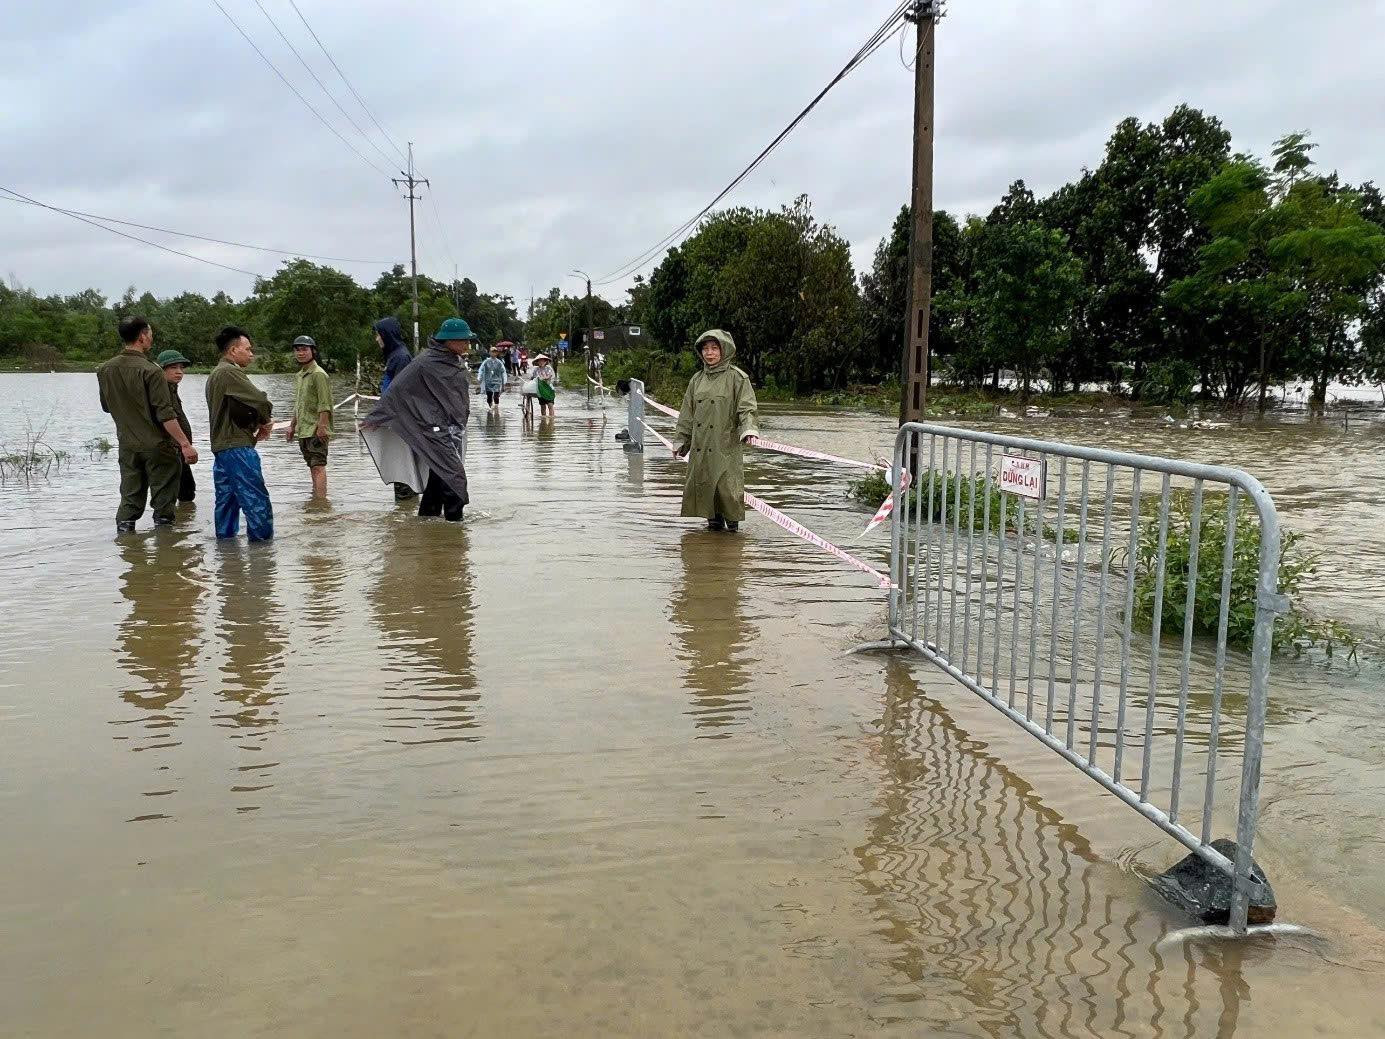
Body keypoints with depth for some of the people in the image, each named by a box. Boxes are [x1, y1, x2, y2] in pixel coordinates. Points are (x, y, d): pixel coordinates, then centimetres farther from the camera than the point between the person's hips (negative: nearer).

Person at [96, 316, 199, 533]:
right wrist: (185, 444, -19)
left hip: (127, 445, 6)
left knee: (130, 501, 13)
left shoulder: (105, 370, 3)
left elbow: (106, 407, 16)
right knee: (163, 502, 5)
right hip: (158, 446, -6)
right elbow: (166, 414, -21)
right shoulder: (150, 371, -17)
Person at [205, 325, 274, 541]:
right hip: (237, 447, -11)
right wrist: (265, 423, -2)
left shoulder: (216, 374, 20)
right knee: (257, 501, -8)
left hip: (221, 446, 11)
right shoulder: (230, 372, -14)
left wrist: (259, 424, 2)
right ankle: (261, 540, -6)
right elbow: (260, 401, -22)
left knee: (227, 502, 15)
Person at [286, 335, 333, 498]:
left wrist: (322, 427, -23)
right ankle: (316, 497, 18)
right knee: (312, 467, 13)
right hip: (303, 430, 9)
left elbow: (325, 405, -17)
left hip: (316, 431, -9)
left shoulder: (318, 374, -11)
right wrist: (292, 426, 23)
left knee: (318, 466, -13)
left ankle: (321, 500, -17)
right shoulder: (300, 375, 17)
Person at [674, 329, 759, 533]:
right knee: (702, 482, 4)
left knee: (727, 484, -8)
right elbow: (687, 413, 16)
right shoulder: (697, 380, 12)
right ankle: (714, 518, 21)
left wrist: (748, 429, -24)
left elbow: (747, 408, -8)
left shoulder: (737, 377, -2)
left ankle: (732, 519, 13)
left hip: (726, 442, -5)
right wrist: (683, 441, 14)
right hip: (700, 444, 5)